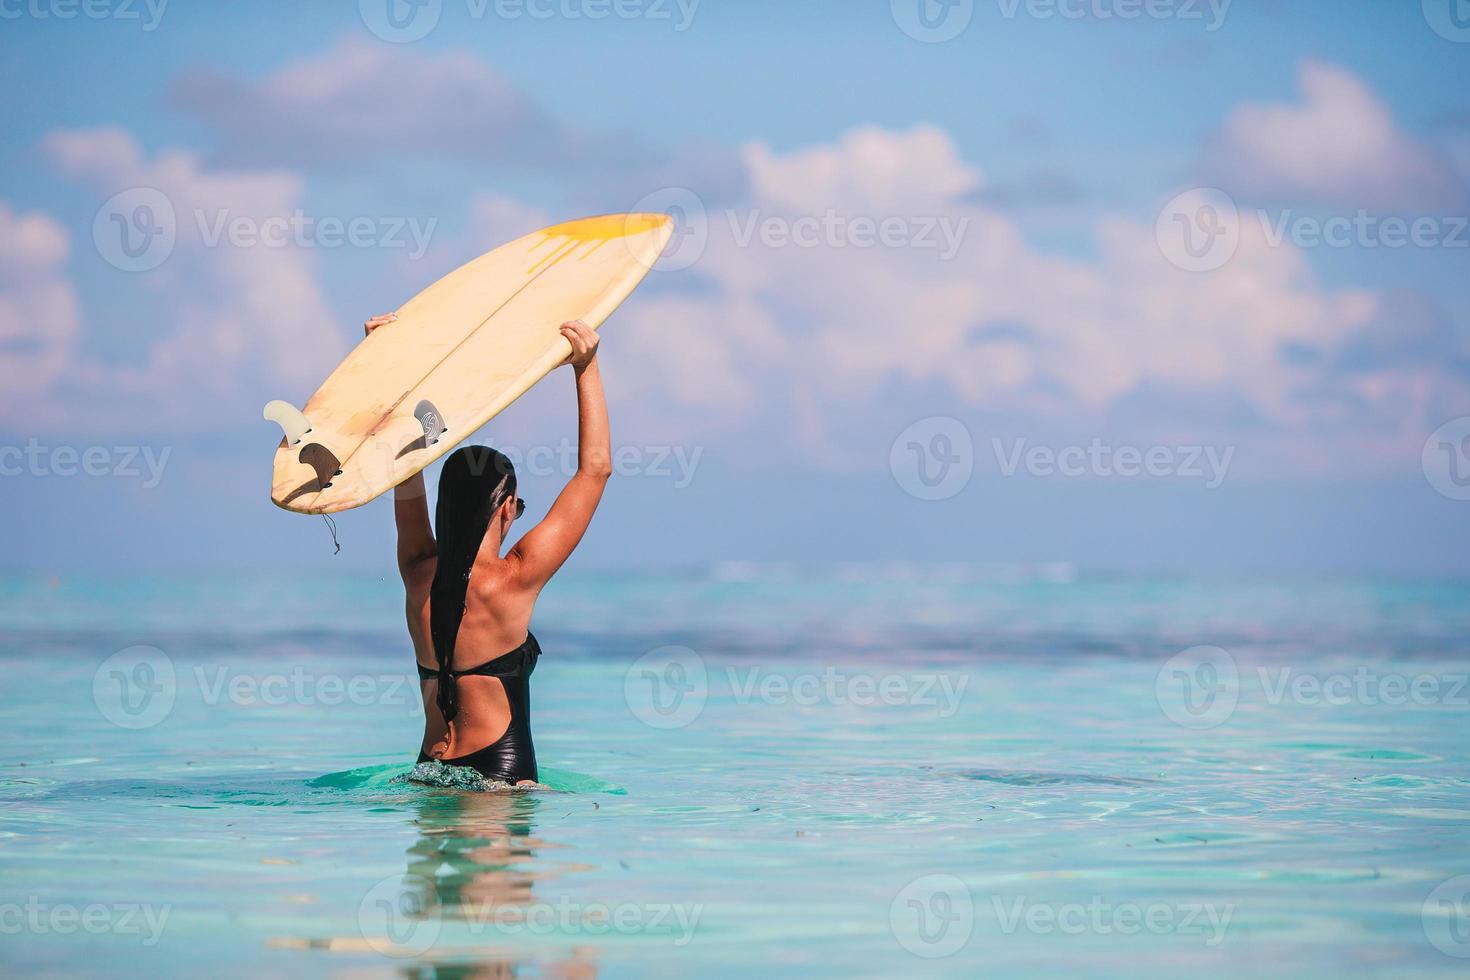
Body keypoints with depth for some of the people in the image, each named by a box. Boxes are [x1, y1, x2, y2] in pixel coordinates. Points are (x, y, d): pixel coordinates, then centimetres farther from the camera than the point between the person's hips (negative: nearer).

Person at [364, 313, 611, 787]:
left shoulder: (420, 575, 4)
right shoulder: (513, 581, -10)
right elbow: (595, 467, -6)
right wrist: (586, 367, -2)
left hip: (430, 776, 6)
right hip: (503, 778, -6)